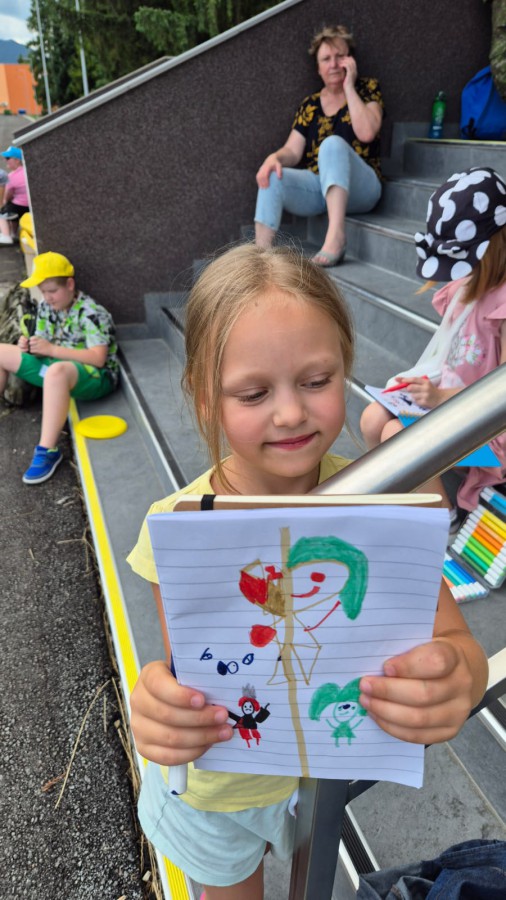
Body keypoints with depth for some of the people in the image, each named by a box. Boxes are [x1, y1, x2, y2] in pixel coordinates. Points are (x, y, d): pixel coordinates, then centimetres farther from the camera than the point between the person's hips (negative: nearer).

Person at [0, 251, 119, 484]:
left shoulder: (91, 313, -16)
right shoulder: (46, 307, 6)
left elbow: (98, 358, -25)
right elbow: (44, 350, 12)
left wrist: (50, 349, -27)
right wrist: (29, 346, -14)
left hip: (95, 377, -8)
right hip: (55, 367, 8)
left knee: (56, 370, -43)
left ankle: (47, 450, -39)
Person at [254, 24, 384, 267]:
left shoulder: (367, 89, 4)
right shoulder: (309, 105, 13)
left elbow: (366, 133, -15)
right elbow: (293, 150, 5)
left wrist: (348, 86, -8)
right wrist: (274, 157, -17)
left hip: (359, 188, -3)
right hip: (317, 186, 4)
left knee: (333, 143, -32)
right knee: (272, 177, -23)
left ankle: (336, 235, -45)